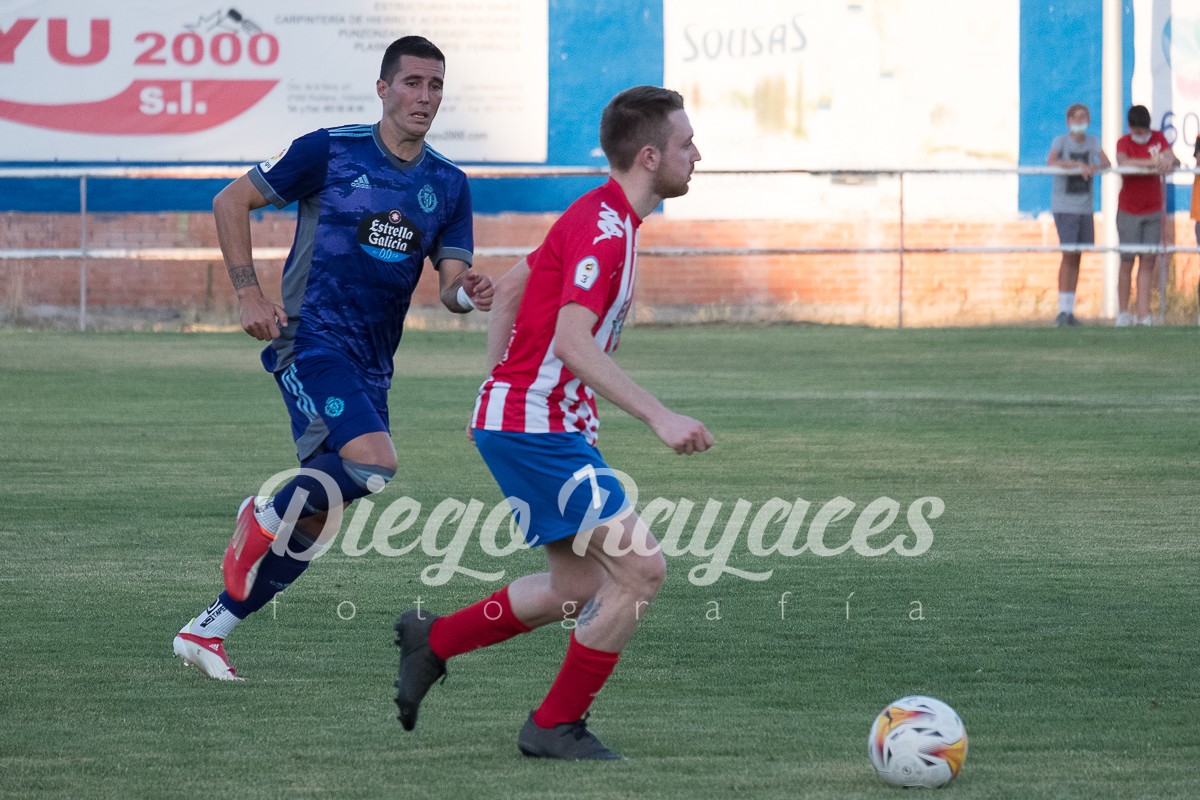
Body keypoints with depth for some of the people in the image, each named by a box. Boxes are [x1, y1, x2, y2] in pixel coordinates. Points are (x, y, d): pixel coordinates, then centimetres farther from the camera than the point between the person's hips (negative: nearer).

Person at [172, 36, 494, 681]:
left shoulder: (449, 186, 9)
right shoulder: (330, 151, -6)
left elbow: (451, 282, 7)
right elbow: (231, 202, 0)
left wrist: (467, 294, -18)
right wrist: (249, 296, -8)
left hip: (371, 365, 6)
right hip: (311, 341, -6)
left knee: (314, 523, 6)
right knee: (373, 461, -29)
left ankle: (207, 631, 18)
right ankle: (265, 517, -4)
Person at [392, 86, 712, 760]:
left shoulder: (602, 217, 13)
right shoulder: (605, 228, -19)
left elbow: (511, 286, 23)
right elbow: (572, 341, -30)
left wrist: (502, 381, 26)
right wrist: (659, 417, -33)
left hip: (551, 426, 10)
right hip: (536, 428, -10)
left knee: (578, 589, 15)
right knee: (641, 568, -12)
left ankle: (434, 639, 27)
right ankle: (557, 725, -1)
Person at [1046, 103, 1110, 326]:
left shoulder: (1092, 142, 6)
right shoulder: (1061, 140, -7)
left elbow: (1107, 164, -5)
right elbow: (1051, 162, -24)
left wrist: (1094, 167, -26)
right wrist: (1077, 164, -35)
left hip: (1085, 207, 5)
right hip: (1064, 206, -5)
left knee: (1076, 257, 7)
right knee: (1069, 253, -13)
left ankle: (1069, 311, 14)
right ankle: (1062, 311, -11)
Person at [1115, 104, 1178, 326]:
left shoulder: (1158, 138, 4)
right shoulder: (1124, 142, -7)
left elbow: (1174, 159, -6)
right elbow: (1123, 162, -28)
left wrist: (1168, 161, -31)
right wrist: (1152, 162, -39)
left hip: (1153, 211, 3)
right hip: (1128, 211, -3)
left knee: (1148, 260, -2)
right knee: (1127, 261, -1)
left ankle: (1144, 314, -4)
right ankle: (1123, 313, 8)